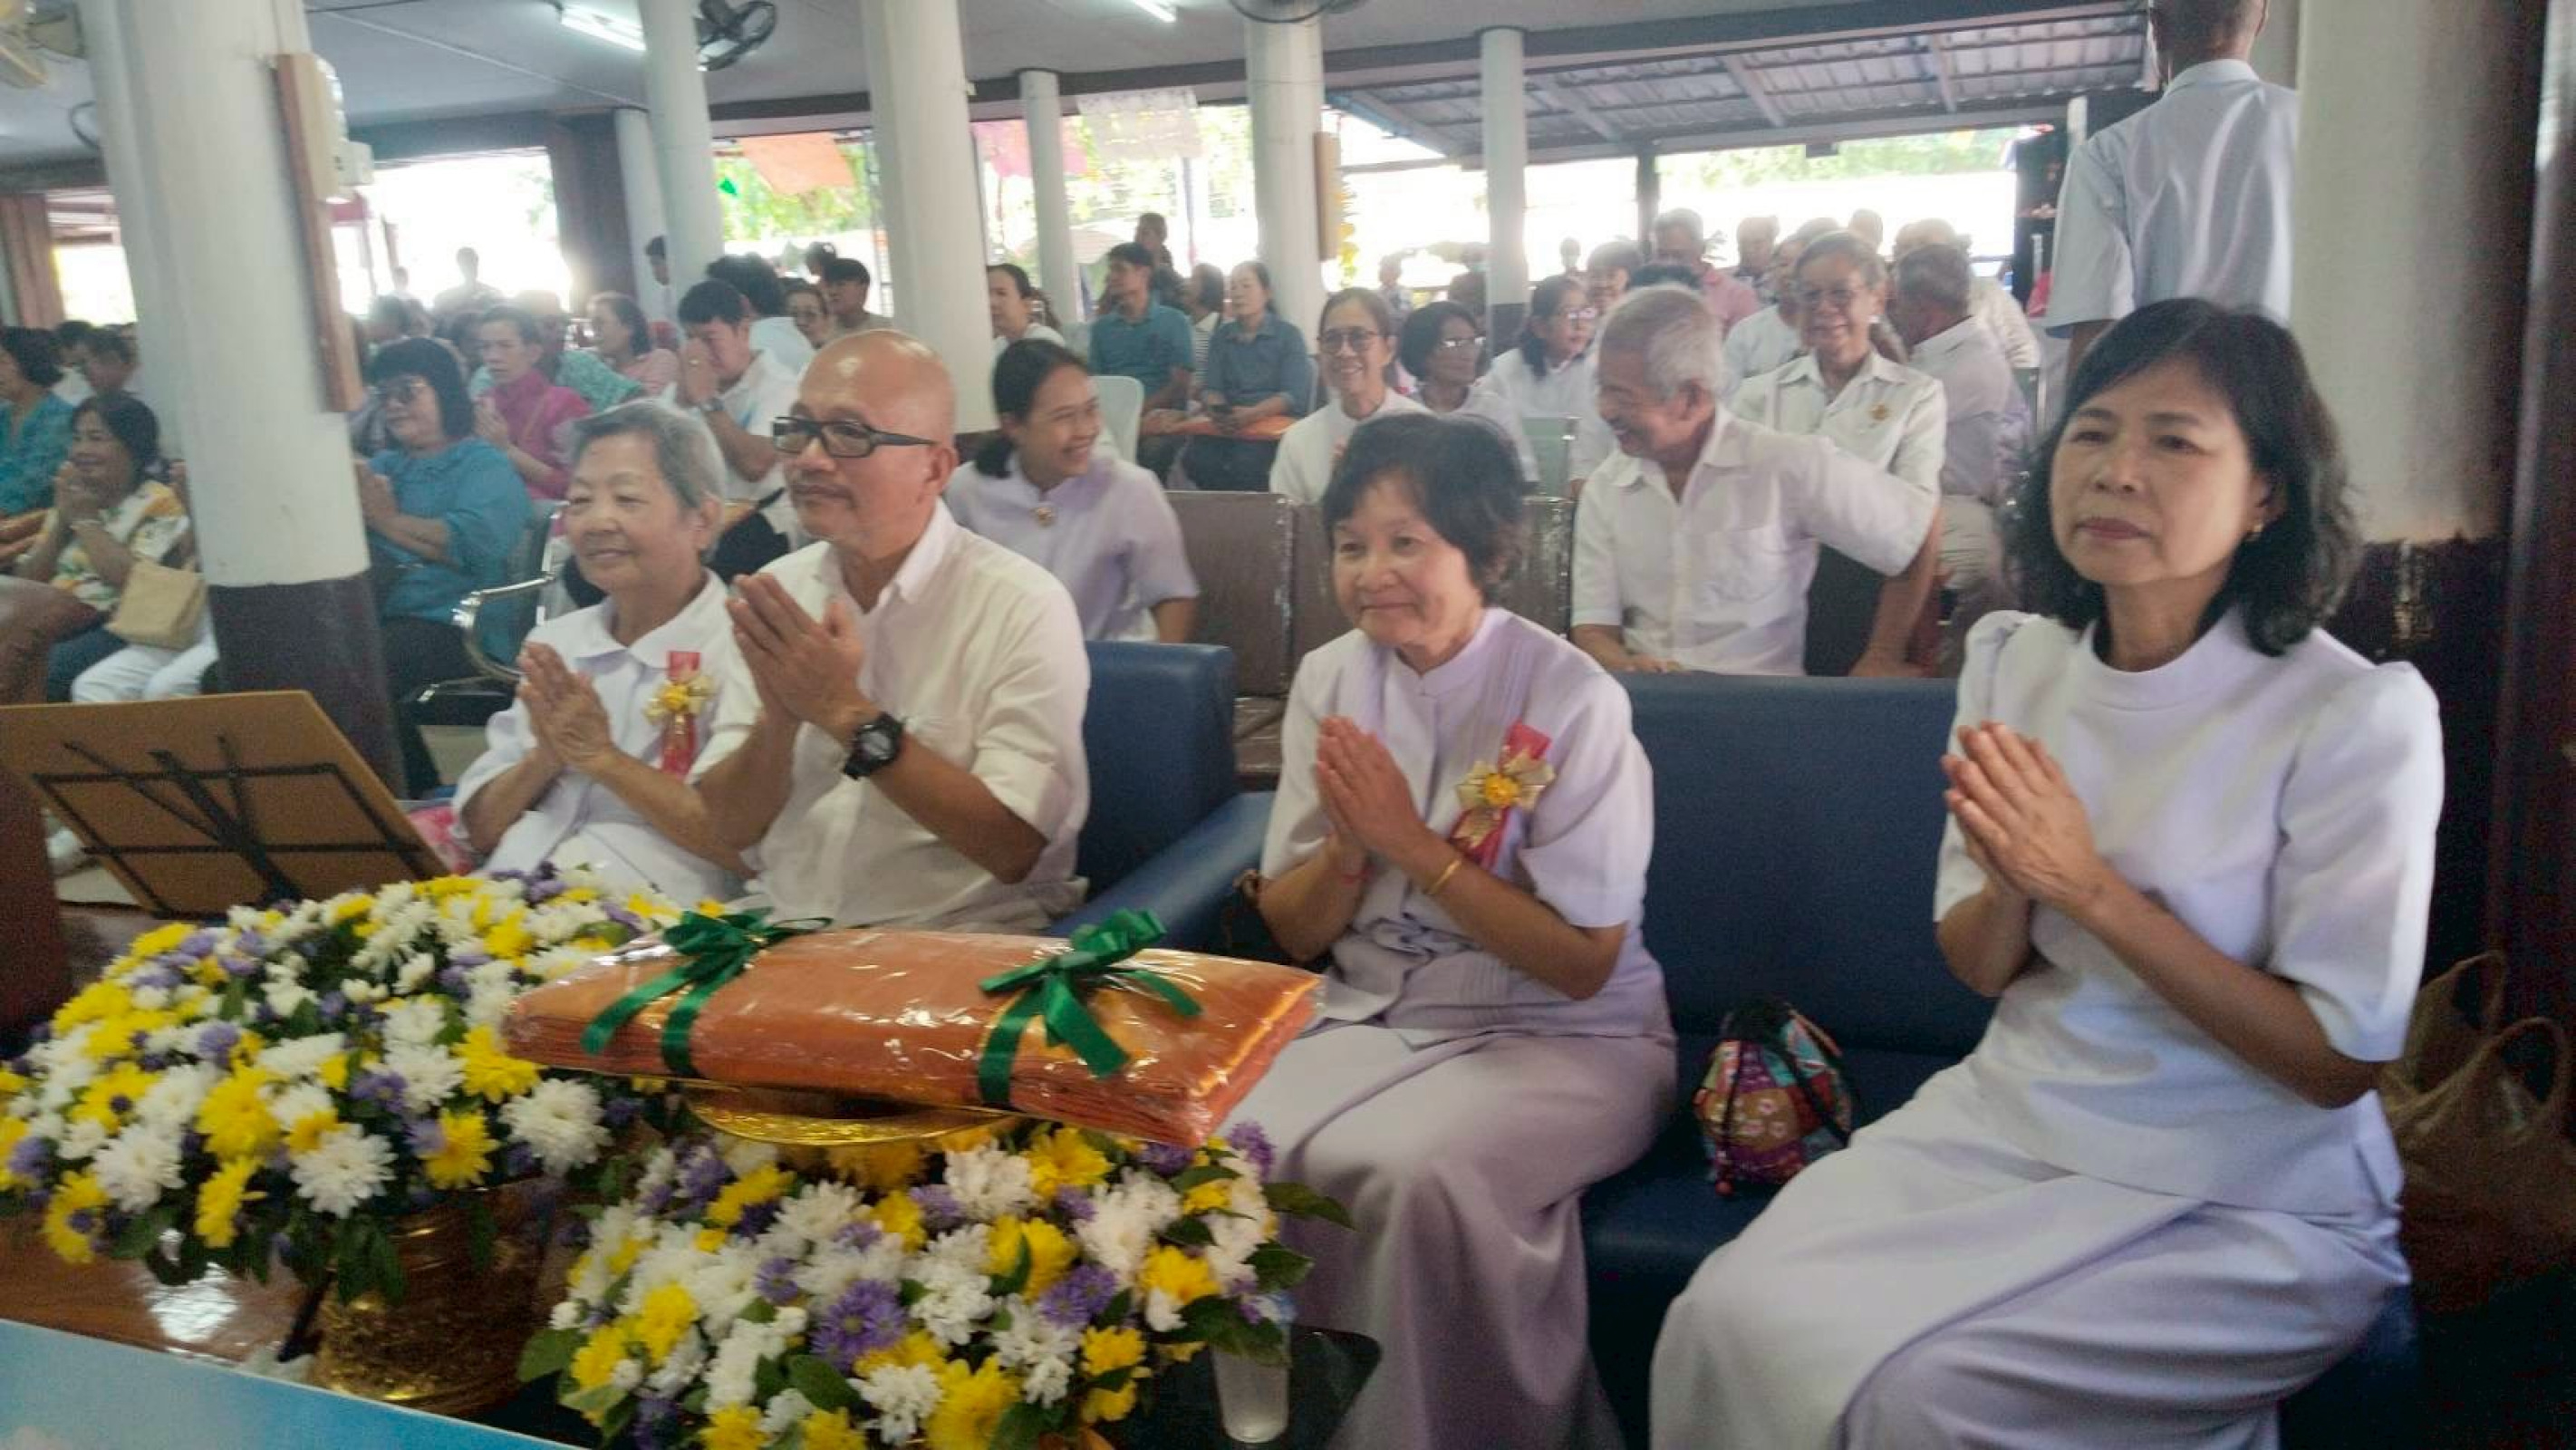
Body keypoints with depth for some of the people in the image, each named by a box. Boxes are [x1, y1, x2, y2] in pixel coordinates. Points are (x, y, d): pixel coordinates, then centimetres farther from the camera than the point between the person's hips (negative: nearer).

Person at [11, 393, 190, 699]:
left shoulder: (159, 505, 1)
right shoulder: (73, 500, 21)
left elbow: (138, 581, -16)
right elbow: (27, 581, 16)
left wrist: (86, 519, -4)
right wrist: (62, 522, 3)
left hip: (116, 627, -6)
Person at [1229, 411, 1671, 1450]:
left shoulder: (1572, 700, -14)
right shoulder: (1329, 680, 2)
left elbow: (1583, 962, -13)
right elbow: (1296, 936, 6)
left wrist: (1412, 842, -19)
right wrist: (1348, 846, -16)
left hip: (1564, 1037, -4)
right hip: (1372, 1018, 5)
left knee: (1421, 1175, -32)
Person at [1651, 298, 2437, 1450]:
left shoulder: (2361, 716, -15)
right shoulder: (2015, 658, 1)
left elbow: (2340, 1059, -13)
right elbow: (1979, 970, 6)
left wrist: (2089, 885, -22)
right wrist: (2009, 883, -18)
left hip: (2247, 1202, -4)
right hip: (2011, 1122, 5)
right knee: (1729, 1323, -16)